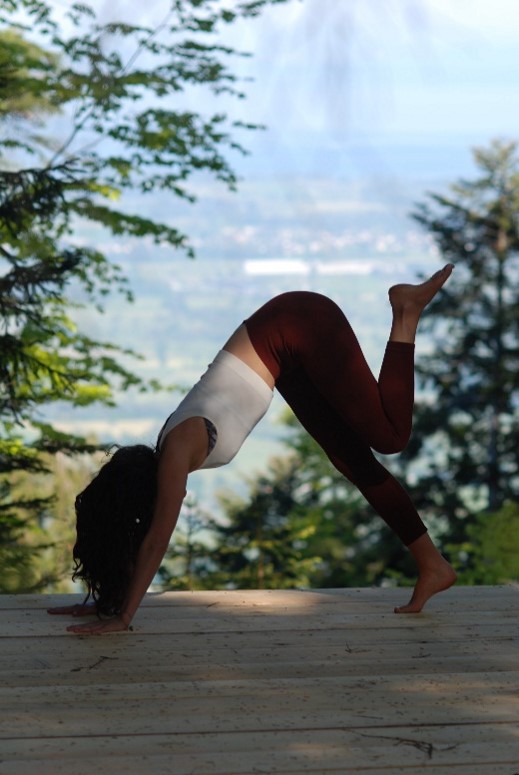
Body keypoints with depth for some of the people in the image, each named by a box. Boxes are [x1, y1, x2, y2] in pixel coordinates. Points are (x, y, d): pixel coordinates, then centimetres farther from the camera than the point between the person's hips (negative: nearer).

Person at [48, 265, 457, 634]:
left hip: (305, 325, -7)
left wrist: (122, 617, -18)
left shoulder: (178, 448, -22)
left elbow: (155, 543, -21)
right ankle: (432, 564, 14)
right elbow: (141, 541, 9)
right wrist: (102, 602, 10)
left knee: (388, 436, -11)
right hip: (289, 347, 7)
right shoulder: (162, 460, -1)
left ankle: (406, 317, 2)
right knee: (353, 460, 7)